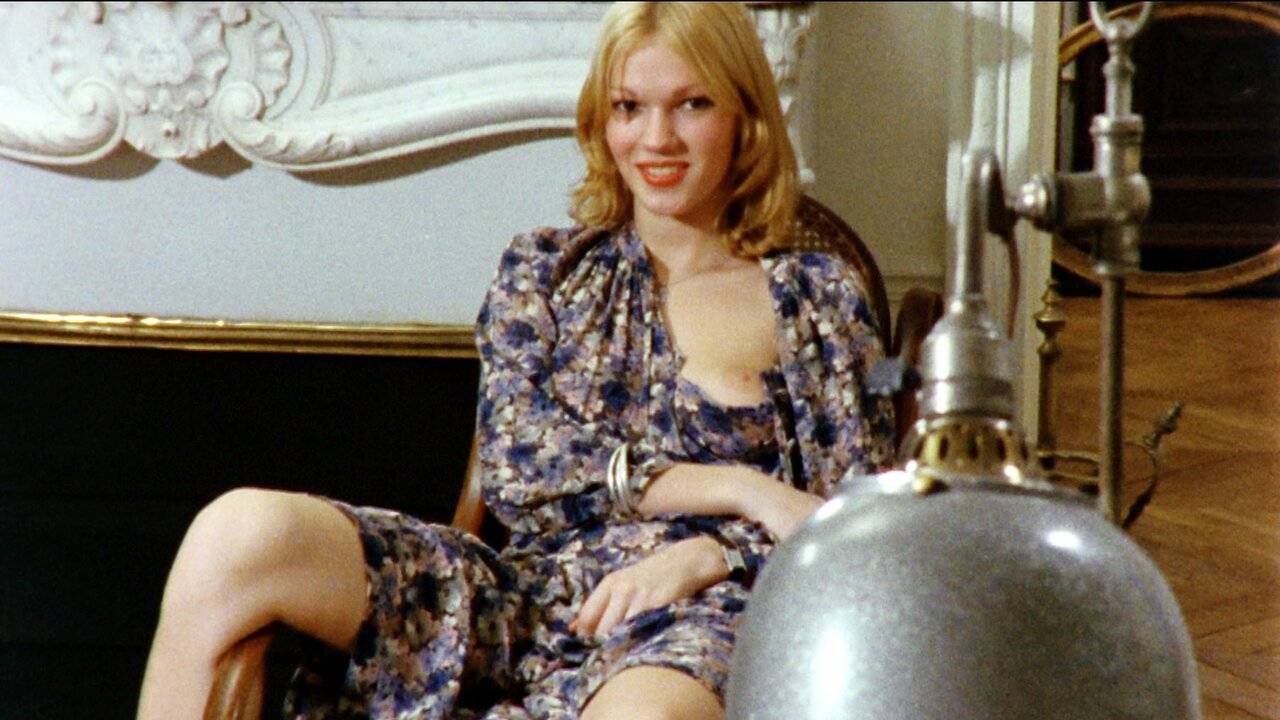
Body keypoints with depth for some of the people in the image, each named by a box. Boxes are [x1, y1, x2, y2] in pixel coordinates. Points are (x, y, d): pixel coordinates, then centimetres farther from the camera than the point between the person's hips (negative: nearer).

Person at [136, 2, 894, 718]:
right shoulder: (547, 270, 18)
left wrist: (704, 555, -11)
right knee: (240, 534, -23)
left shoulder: (819, 297, 15)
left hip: (698, 611, -2)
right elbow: (516, 466, 3)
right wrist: (733, 487, -7)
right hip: (522, 591, 3)